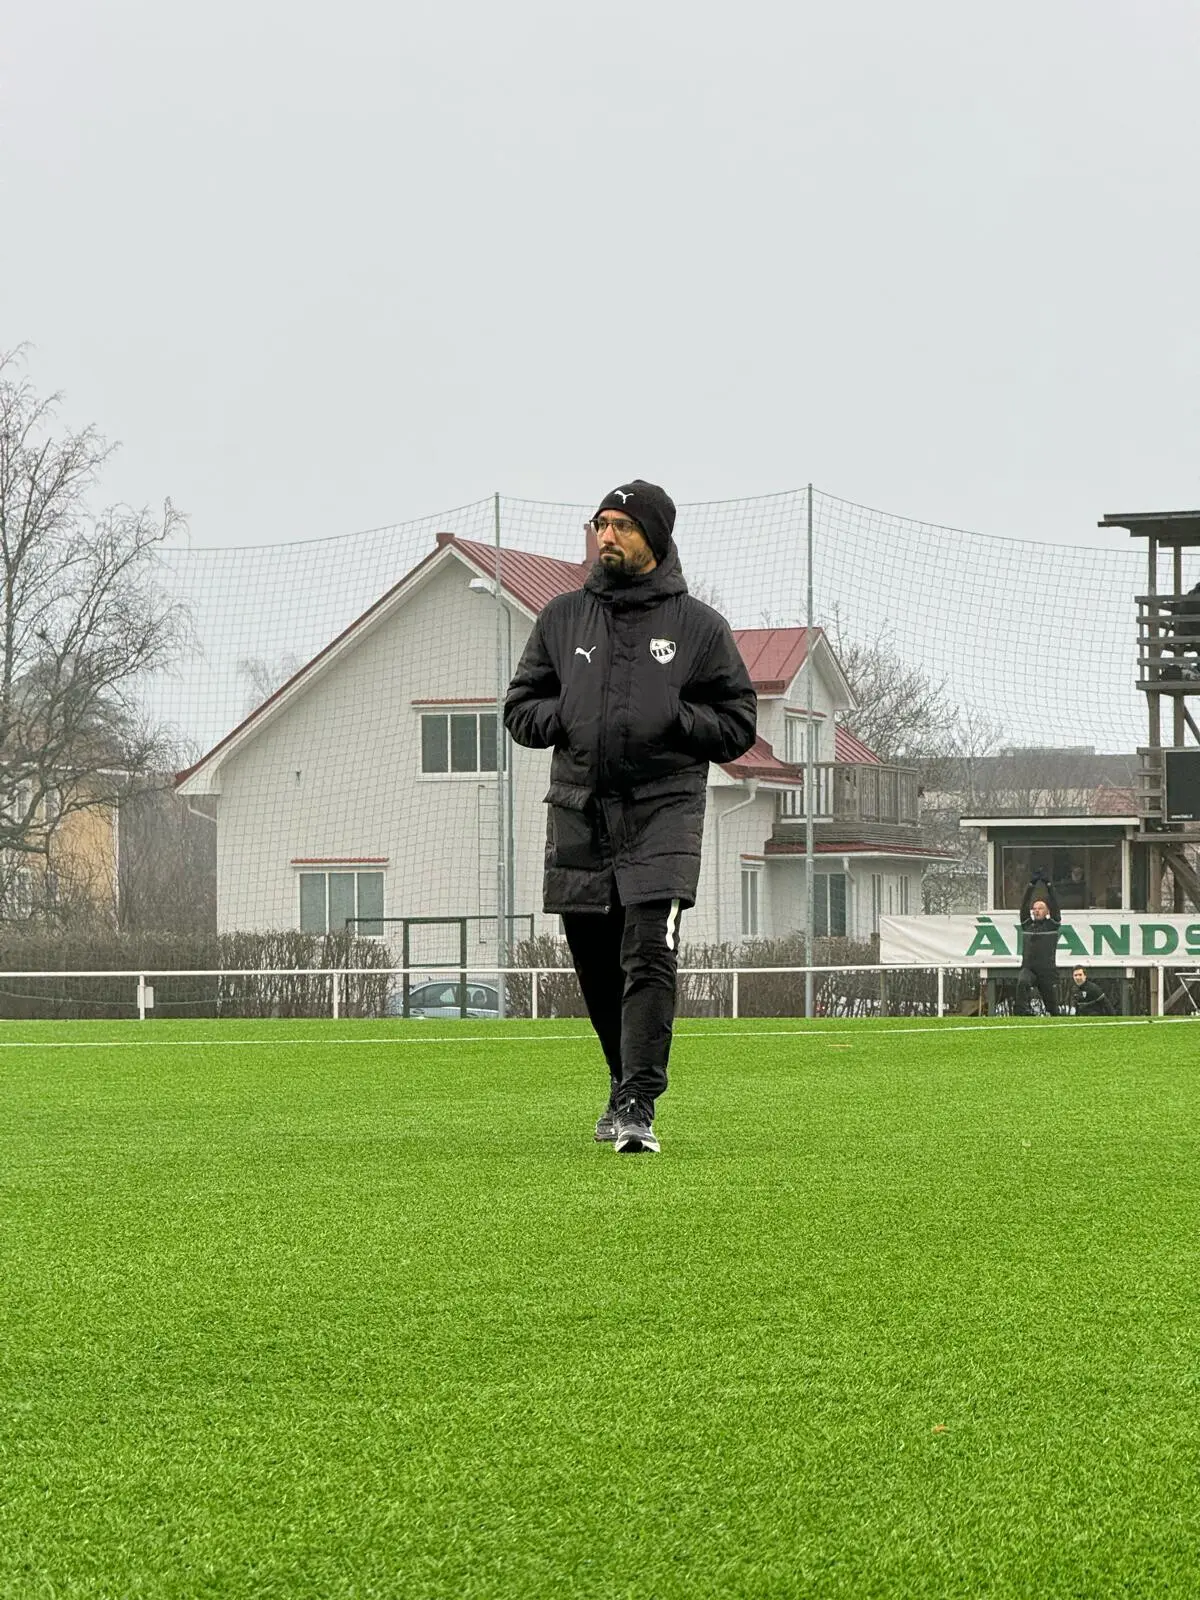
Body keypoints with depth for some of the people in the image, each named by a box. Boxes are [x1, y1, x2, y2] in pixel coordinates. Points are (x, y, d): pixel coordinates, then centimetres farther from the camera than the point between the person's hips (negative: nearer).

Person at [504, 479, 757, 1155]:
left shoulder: (699, 626, 4)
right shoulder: (563, 618, 13)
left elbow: (738, 725, 5)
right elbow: (520, 707, 17)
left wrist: (671, 717, -12)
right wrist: (565, 716, -4)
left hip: (664, 806, -4)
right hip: (579, 811, 4)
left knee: (649, 958, -17)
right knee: (598, 967, 9)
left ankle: (638, 1107, -20)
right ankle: (628, 1085, 30)